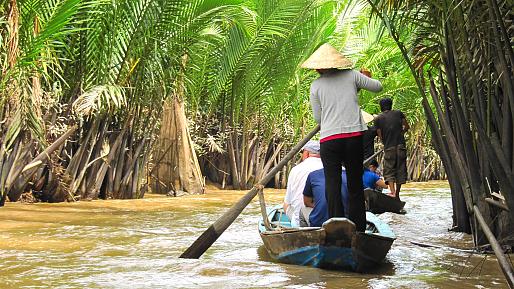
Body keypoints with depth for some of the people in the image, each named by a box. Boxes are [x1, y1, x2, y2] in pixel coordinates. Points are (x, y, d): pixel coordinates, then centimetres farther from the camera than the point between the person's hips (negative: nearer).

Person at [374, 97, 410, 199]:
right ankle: (397, 194, 13)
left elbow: (380, 135, 2)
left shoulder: (378, 119, 3)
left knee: (389, 170, 3)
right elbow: (407, 126, 11)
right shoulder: (398, 113, 8)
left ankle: (393, 192, -16)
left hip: (389, 148, -2)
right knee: (400, 170, 10)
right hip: (401, 146, 2)